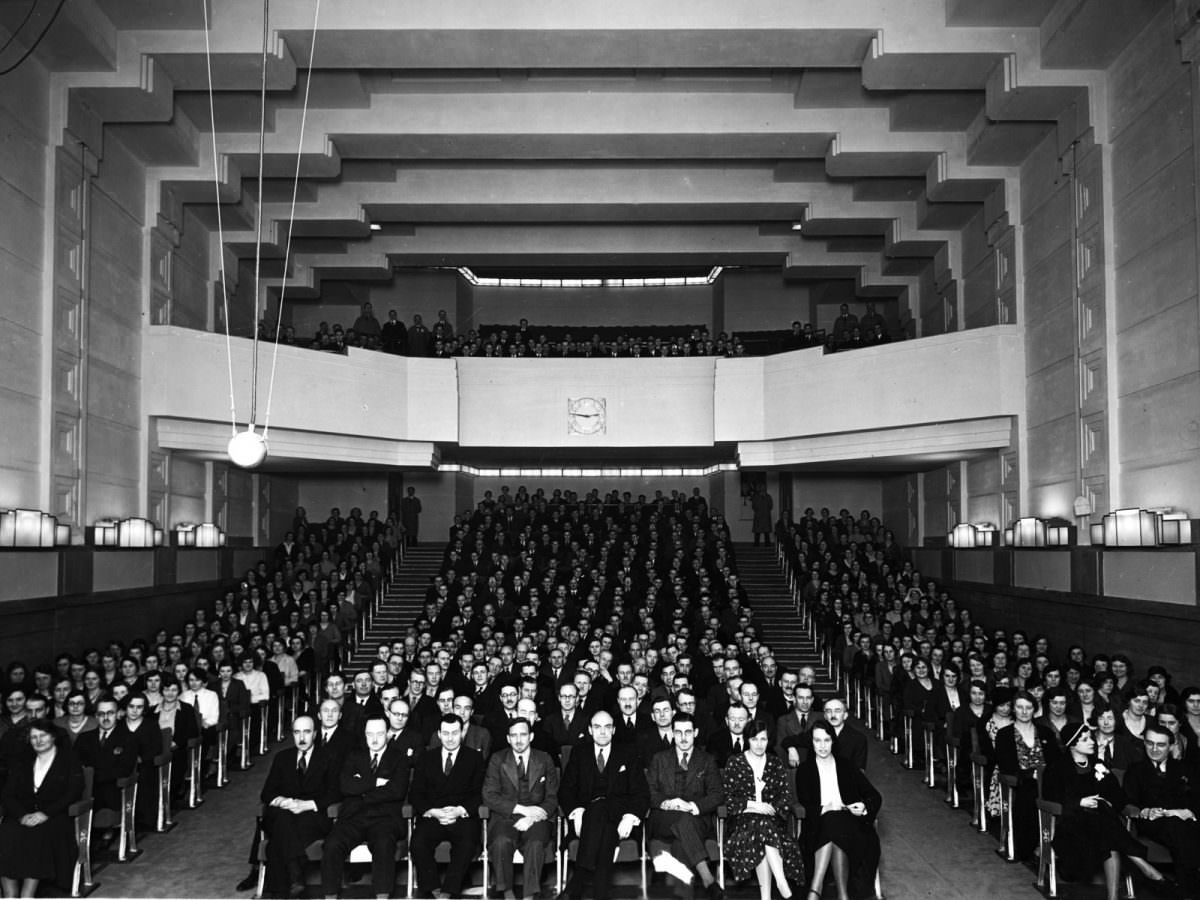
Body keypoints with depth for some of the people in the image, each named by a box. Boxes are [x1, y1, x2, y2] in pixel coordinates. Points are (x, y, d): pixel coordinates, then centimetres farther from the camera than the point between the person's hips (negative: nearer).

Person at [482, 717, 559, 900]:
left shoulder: (545, 760, 9)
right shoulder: (497, 760, 7)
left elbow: (552, 798, 6)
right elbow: (489, 796, -2)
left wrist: (532, 817, -13)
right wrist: (522, 809, -14)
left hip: (535, 819, 0)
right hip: (506, 818, 0)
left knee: (536, 844, -32)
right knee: (501, 842, -32)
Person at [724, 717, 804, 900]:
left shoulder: (776, 764, 15)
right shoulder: (734, 763, 8)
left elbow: (787, 795, 8)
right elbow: (728, 799, 2)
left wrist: (771, 807, -11)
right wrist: (752, 805, -11)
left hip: (773, 818, 1)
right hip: (744, 818, -1)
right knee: (763, 825, -35)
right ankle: (782, 882, -37)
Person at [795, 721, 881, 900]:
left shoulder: (846, 766, 14)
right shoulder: (804, 770, 11)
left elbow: (875, 796, 11)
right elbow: (803, 805, 1)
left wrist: (864, 806, -11)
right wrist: (823, 809, -18)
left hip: (848, 821, 0)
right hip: (818, 823, 0)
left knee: (834, 827, -36)